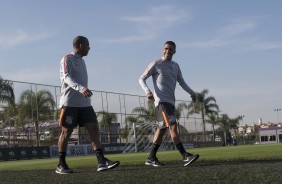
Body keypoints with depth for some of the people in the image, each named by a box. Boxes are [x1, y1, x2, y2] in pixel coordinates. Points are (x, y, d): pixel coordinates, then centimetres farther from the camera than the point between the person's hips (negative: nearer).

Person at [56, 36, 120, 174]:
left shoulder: (81, 61, 21)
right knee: (66, 132, -1)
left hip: (84, 103, 8)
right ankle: (61, 165, 9)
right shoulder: (67, 59, -5)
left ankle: (102, 162, -8)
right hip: (70, 103, -7)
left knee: (94, 129, -4)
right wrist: (81, 88, -38)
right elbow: (67, 77, -21)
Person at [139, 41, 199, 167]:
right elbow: (142, 79, 1)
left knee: (162, 129, 9)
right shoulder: (156, 64, 0)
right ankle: (185, 156, -24)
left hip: (171, 102, 8)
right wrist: (148, 92, -17)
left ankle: (151, 158, 16)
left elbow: (181, 82, 26)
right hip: (161, 101, -8)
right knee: (172, 126, -19)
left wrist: (191, 92, 11)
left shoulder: (175, 66, 18)